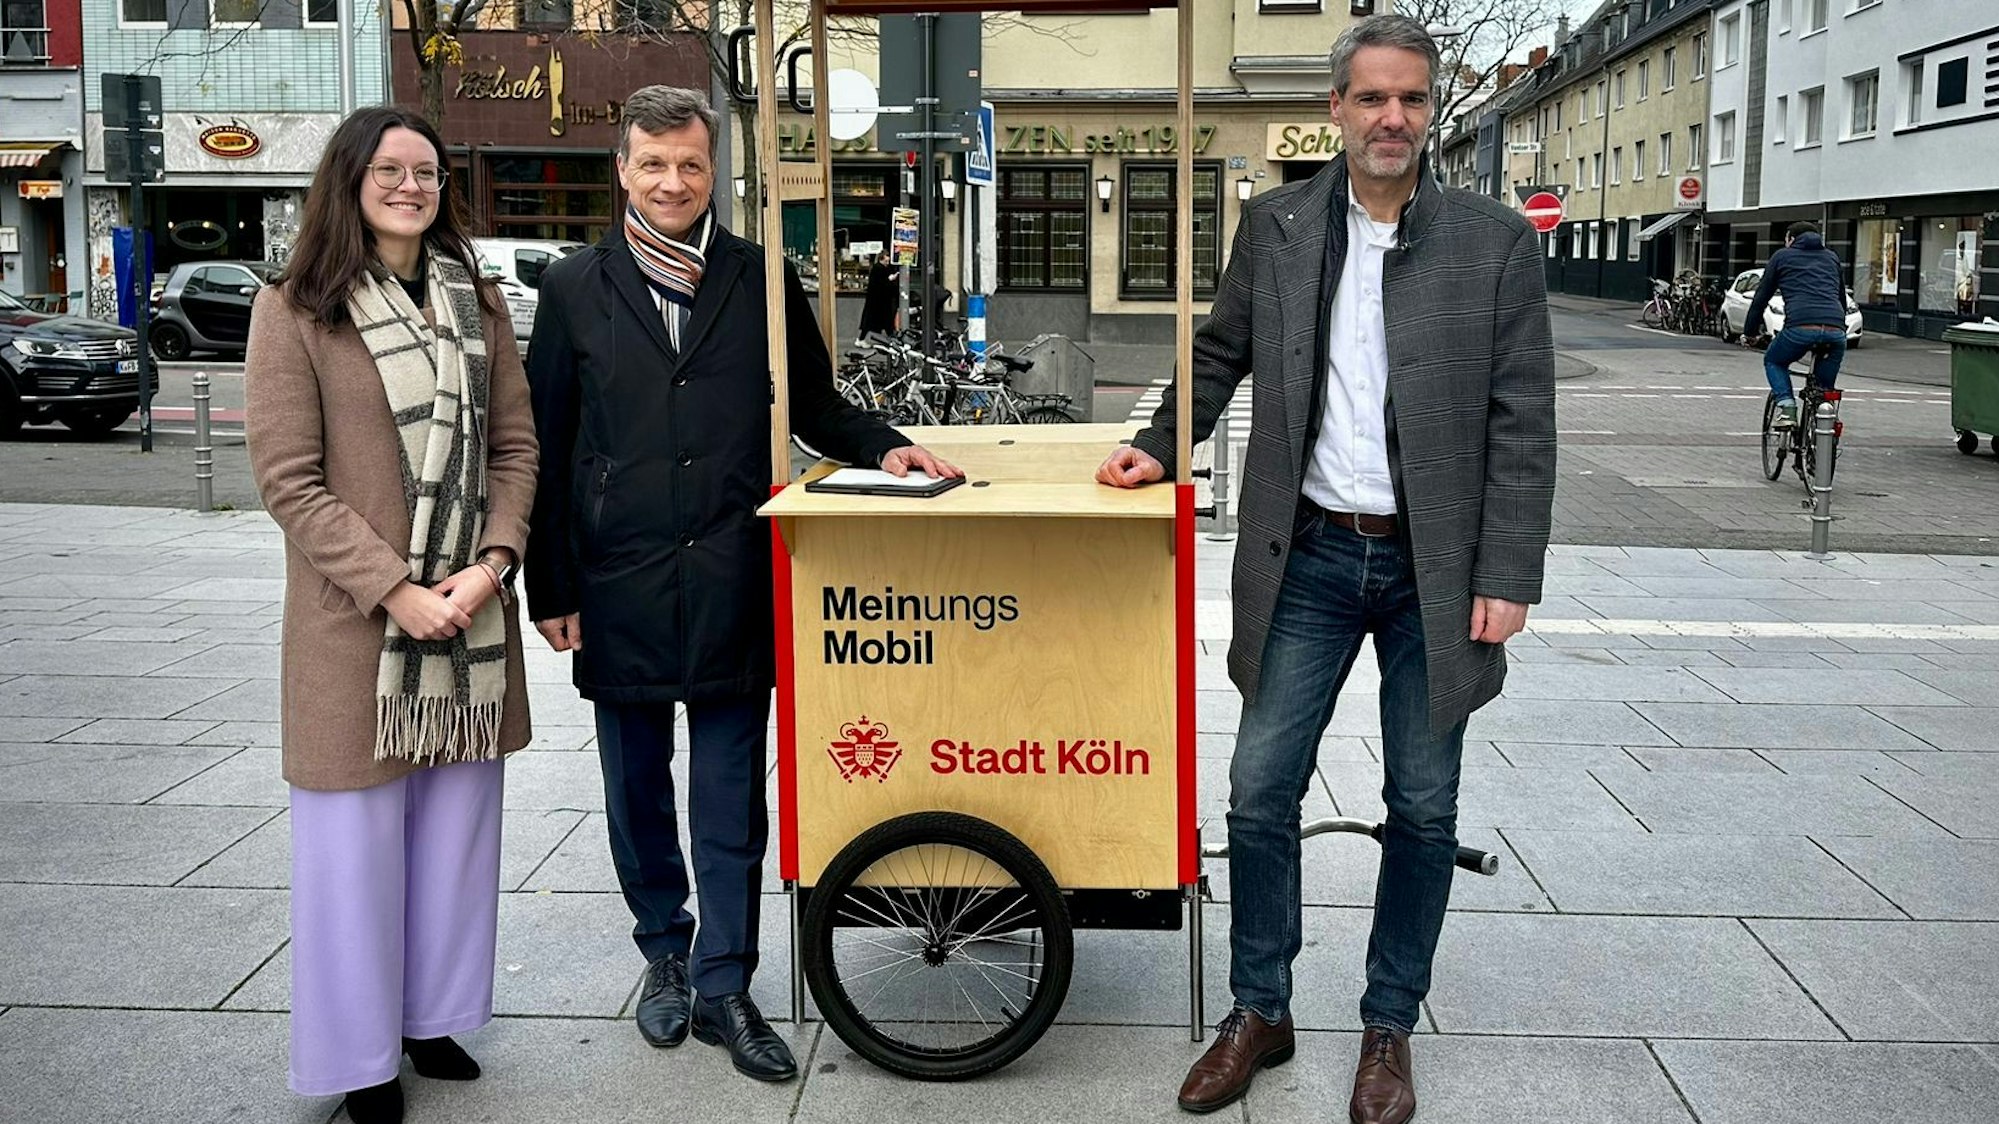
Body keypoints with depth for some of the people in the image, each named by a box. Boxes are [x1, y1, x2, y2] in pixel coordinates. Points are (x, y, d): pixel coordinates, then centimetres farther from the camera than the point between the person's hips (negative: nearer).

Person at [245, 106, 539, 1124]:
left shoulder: (476, 304, 10)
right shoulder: (295, 311, -4)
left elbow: (515, 447, 8)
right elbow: (289, 479, -9)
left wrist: (493, 562, -9)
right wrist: (394, 590, -16)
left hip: (471, 613, 4)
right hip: (354, 618, -4)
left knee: (456, 820, 11)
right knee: (358, 831, 3)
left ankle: (433, 1014, 28)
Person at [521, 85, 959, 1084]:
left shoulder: (761, 282, 5)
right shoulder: (576, 288, 4)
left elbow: (813, 404, 15)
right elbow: (544, 449, 4)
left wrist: (884, 448, -5)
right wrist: (550, 588, 2)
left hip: (730, 589, 0)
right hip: (620, 590, 1)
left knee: (730, 802, 4)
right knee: (637, 794, 14)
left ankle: (724, 985, 17)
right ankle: (664, 955, 33)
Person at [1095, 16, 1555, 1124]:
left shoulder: (1495, 241, -3)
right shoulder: (1275, 225, 3)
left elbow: (1522, 425, -4)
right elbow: (1220, 354, 18)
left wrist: (1507, 577, -8)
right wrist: (1161, 445, 8)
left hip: (1434, 569, -1)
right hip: (1310, 556, 1)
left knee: (1423, 811, 8)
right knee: (1259, 793, 3)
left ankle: (1388, 1031, 26)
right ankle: (1259, 1012, 22)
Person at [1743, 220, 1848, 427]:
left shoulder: (1782, 256, 21)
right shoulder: (1832, 257, 30)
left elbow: (1761, 297, 21)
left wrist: (1749, 332, 29)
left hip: (1800, 327, -3)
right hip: (1835, 330, 3)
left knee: (1773, 362, 23)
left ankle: (1787, 407, 2)